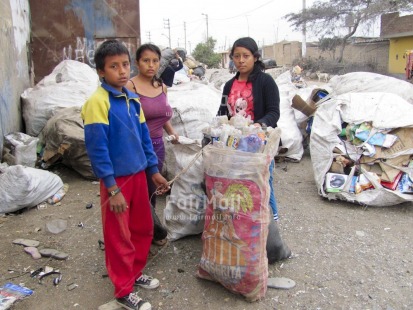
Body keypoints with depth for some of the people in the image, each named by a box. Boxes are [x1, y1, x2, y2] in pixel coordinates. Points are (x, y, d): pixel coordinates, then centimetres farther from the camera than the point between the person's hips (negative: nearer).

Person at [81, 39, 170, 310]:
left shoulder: (133, 100, 6)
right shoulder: (97, 102, -15)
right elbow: (97, 148, -18)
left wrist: (154, 171, 12)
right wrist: (112, 188, -19)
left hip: (138, 174, 7)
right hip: (116, 179, -7)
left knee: (143, 229, 18)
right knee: (119, 237, 7)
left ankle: (135, 274, 40)